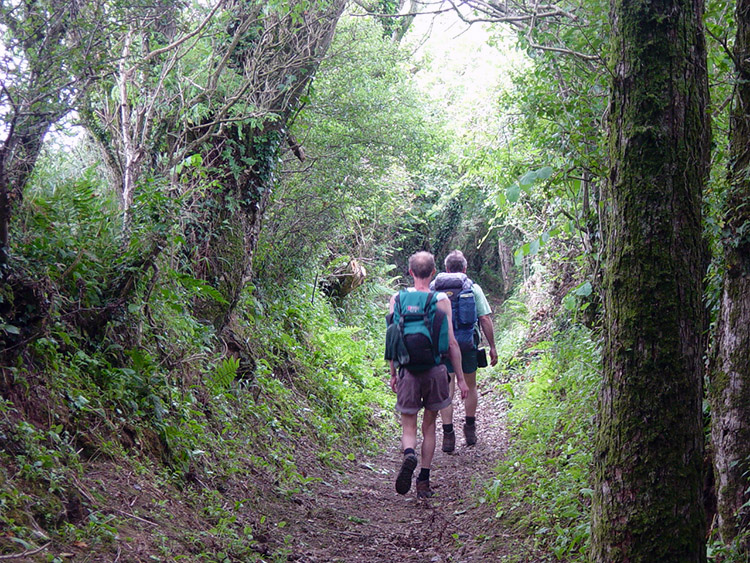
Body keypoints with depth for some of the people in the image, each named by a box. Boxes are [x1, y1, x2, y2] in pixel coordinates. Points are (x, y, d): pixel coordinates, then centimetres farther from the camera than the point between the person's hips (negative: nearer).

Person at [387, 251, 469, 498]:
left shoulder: (397, 299, 1)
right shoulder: (441, 299, -4)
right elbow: (451, 342, -4)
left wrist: (393, 374, 15)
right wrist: (460, 378, 3)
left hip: (408, 371, 0)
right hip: (435, 370, 0)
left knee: (408, 426, 8)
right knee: (429, 425, 15)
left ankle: (409, 454, -26)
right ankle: (423, 481, 16)